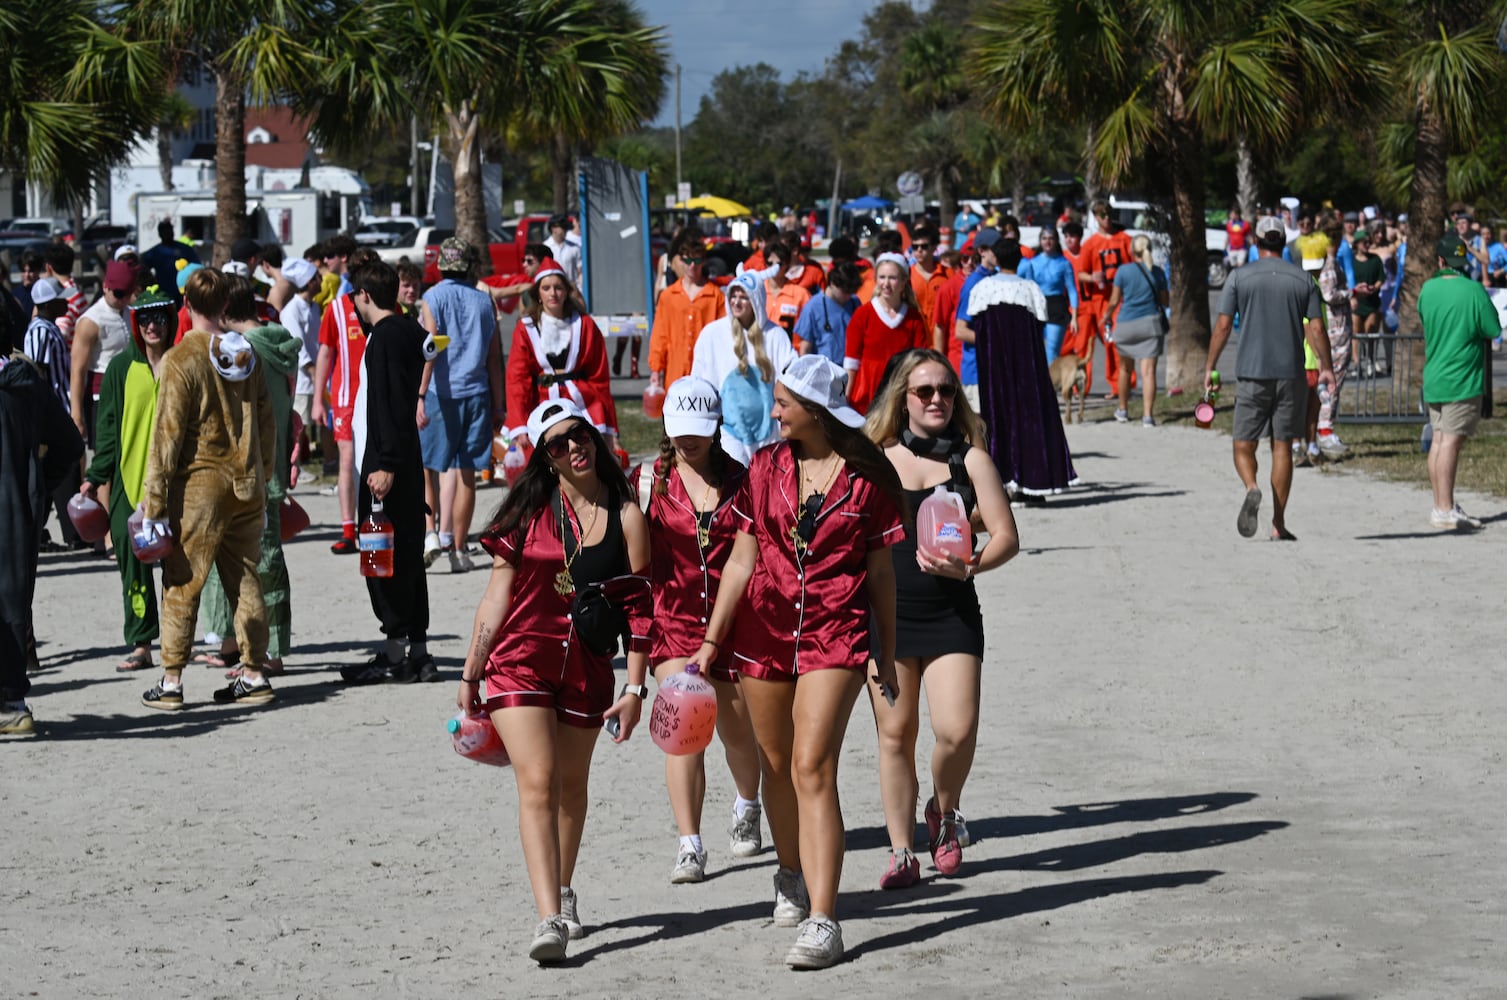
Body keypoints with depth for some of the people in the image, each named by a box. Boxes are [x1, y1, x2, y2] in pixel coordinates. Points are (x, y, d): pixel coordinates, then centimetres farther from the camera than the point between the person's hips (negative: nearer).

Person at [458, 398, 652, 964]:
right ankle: (550, 919, -20)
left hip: (587, 669, 1)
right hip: (520, 661, -1)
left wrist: (635, 688, -5)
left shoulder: (626, 517, 0)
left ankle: (563, 893, 38)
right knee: (537, 785, -13)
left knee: (571, 786, 15)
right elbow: (498, 594, 4)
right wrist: (470, 674, 4)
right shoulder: (530, 509, 0)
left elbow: (638, 608, 1)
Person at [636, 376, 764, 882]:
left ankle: (746, 807, 45)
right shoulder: (649, 481, -1)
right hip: (673, 618, -1)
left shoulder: (740, 479, 2)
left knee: (739, 730, 13)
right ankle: (689, 845, -15)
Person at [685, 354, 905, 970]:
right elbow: (742, 560, 9)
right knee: (776, 765, 13)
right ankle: (791, 875, 39)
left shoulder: (868, 476, -3)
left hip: (836, 633, -4)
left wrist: (886, 655, 8)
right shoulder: (767, 467, 5)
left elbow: (880, 571, 4)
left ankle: (821, 922, -18)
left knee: (812, 768, -15)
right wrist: (711, 641, 6)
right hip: (764, 629, 4)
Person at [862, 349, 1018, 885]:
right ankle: (901, 852, 13)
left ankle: (944, 811, 17)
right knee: (895, 733, 3)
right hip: (887, 612, 1)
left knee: (956, 730, -13)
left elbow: (1006, 536, -2)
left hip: (951, 614, -1)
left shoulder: (969, 459, 2)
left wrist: (970, 566, -20)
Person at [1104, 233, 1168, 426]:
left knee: (1125, 368, 20)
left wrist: (1106, 316, 19)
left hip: (1126, 324, 0)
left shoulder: (1124, 271, -4)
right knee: (1148, 371, -5)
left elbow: (1114, 301, 0)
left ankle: (1123, 410, 33)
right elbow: (1164, 301, 9)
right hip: (1150, 323, 0)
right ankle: (1147, 415, -16)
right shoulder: (1158, 272, 1)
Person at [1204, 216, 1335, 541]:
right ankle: (1278, 524, 6)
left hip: (1251, 373, -1)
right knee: (1282, 446, 6)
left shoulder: (1240, 277, 0)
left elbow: (1223, 325, -2)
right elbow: (1316, 329, 2)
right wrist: (1327, 368, 12)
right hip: (1291, 374, 1)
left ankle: (1251, 488, -25)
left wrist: (1210, 367, 5)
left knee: (1244, 444, 6)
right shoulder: (1302, 280, 5)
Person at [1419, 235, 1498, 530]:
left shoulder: (1427, 289, 3)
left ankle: (1442, 507, 17)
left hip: (1433, 379, 6)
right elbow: (1493, 330, -8)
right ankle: (1445, 511, -9)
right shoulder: (1473, 290, -13)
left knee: (1439, 439, 11)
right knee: (1452, 440, -7)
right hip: (1462, 380, -6)